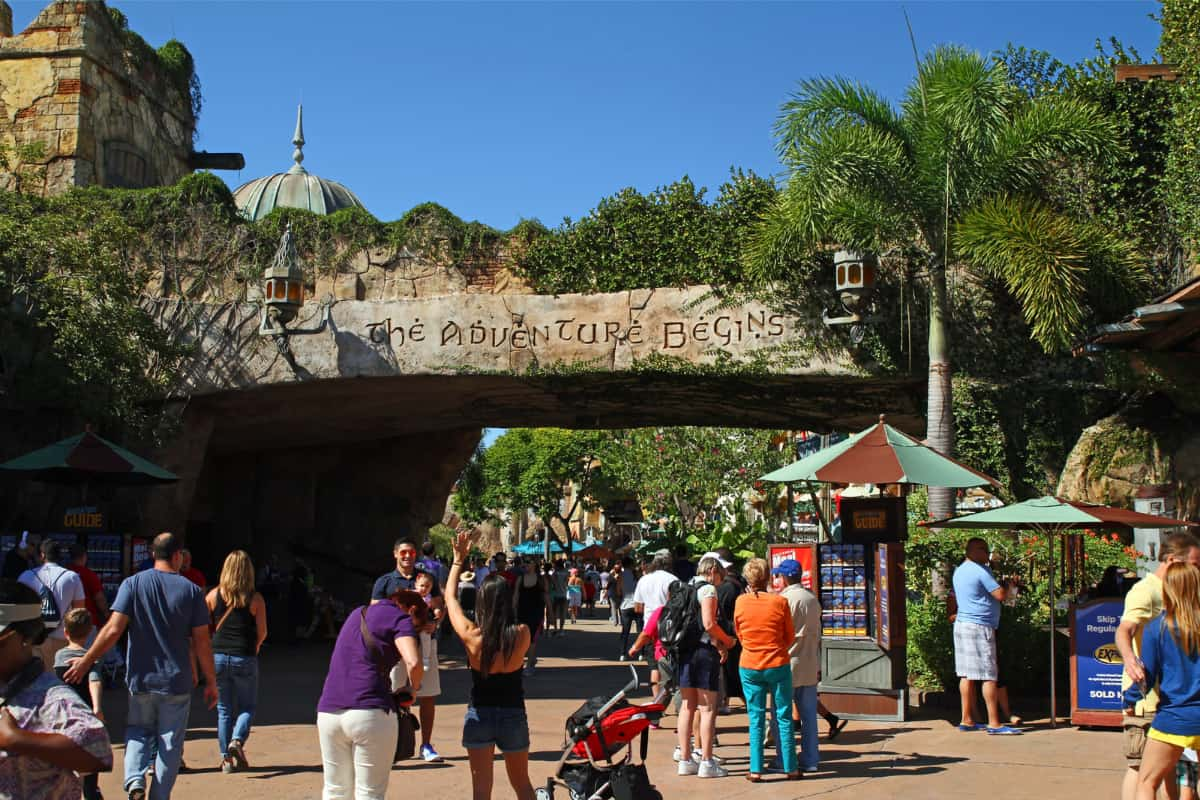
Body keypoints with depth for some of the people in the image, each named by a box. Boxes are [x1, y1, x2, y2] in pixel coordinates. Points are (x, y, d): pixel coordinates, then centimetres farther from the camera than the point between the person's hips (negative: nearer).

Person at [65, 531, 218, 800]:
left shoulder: (133, 584, -4)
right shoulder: (191, 590, -4)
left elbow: (113, 629, -11)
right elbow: (202, 641, -4)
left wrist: (86, 661, 0)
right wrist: (211, 682, 5)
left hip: (141, 679, 1)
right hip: (177, 682, -1)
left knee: (138, 732, 18)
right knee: (170, 743, 11)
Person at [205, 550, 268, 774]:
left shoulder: (213, 596, 0)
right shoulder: (255, 599, -5)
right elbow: (262, 633, -3)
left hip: (218, 657, 2)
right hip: (244, 658, -2)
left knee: (224, 709, 12)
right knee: (247, 707, 12)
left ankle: (226, 758, 11)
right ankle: (237, 741, -14)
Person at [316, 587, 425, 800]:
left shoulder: (358, 613, 23)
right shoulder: (401, 618, 1)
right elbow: (413, 663, -15)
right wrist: (414, 688, 4)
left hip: (328, 710, 6)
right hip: (369, 710, -6)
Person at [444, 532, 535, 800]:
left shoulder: (471, 636, -16)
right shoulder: (522, 634, -15)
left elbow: (450, 599, -1)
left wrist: (458, 560, 8)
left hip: (479, 716, -1)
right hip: (513, 715, 1)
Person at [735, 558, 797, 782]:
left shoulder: (740, 602, -5)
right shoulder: (779, 601, -10)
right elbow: (790, 637, 2)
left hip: (749, 666, 2)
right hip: (778, 665, -1)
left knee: (756, 719, 8)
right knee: (784, 717, 9)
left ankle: (756, 770, 7)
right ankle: (790, 768, 14)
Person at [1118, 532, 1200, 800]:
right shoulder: (1145, 591, -15)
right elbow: (1124, 630, -32)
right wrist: (1129, 658, -51)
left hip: (1168, 695, 9)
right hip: (1145, 695, -9)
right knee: (1140, 767, -7)